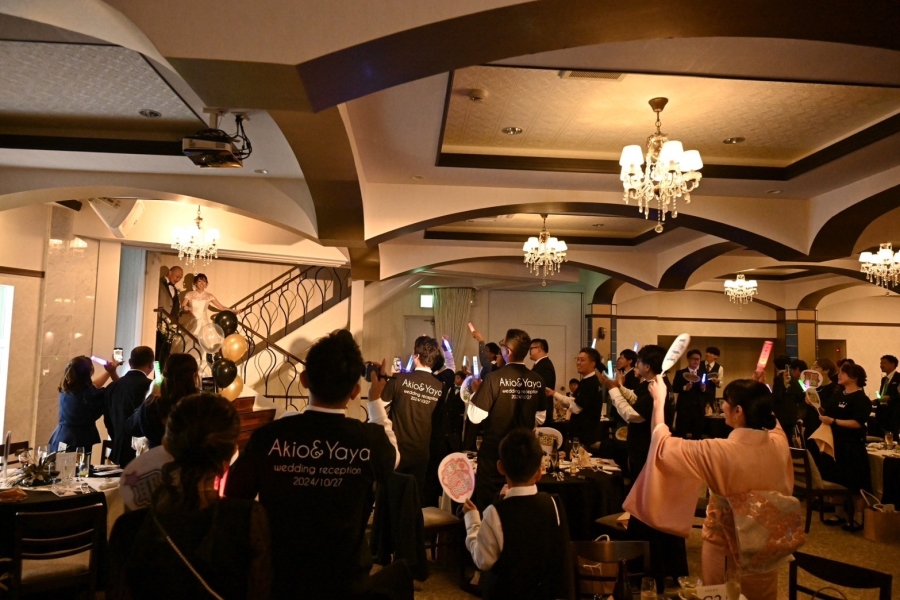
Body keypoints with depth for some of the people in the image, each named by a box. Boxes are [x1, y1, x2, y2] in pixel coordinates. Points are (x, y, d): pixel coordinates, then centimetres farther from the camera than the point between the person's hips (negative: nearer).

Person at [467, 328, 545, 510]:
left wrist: (476, 391, -1)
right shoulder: (537, 381, -3)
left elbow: (475, 417, -16)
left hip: (494, 451, -4)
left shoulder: (494, 378, -18)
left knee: (488, 504, 8)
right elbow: (540, 418, 8)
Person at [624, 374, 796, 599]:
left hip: (725, 543, -4)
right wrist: (760, 392, 8)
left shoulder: (720, 452, -30)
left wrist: (659, 401, -8)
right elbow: (770, 423, 13)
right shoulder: (779, 444, -15)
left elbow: (663, 445, -18)